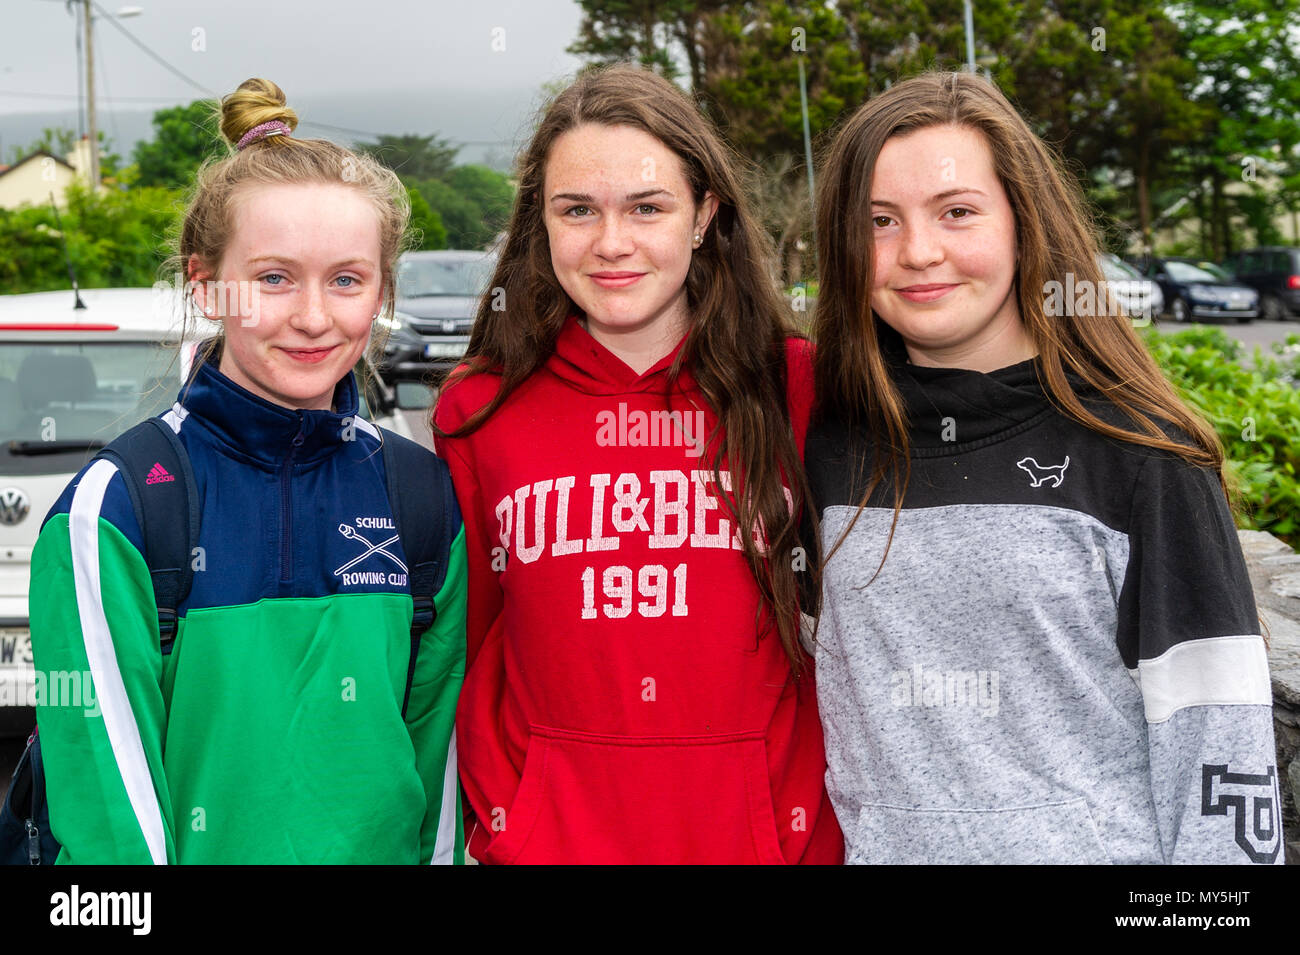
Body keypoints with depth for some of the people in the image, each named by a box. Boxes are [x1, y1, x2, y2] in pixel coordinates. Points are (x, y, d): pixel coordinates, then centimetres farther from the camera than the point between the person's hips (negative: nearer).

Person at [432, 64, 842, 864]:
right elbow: (468, 649, 5)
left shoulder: (802, 392, -4)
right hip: (550, 839, 1)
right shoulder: (477, 412, -1)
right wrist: (501, 825, -5)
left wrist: (807, 835, -7)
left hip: (768, 836, 0)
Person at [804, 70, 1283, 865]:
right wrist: (841, 837, 9)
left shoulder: (1138, 454, -11)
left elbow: (1217, 742, -11)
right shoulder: (830, 442, 0)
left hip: (1099, 843, -3)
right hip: (885, 844, 3)